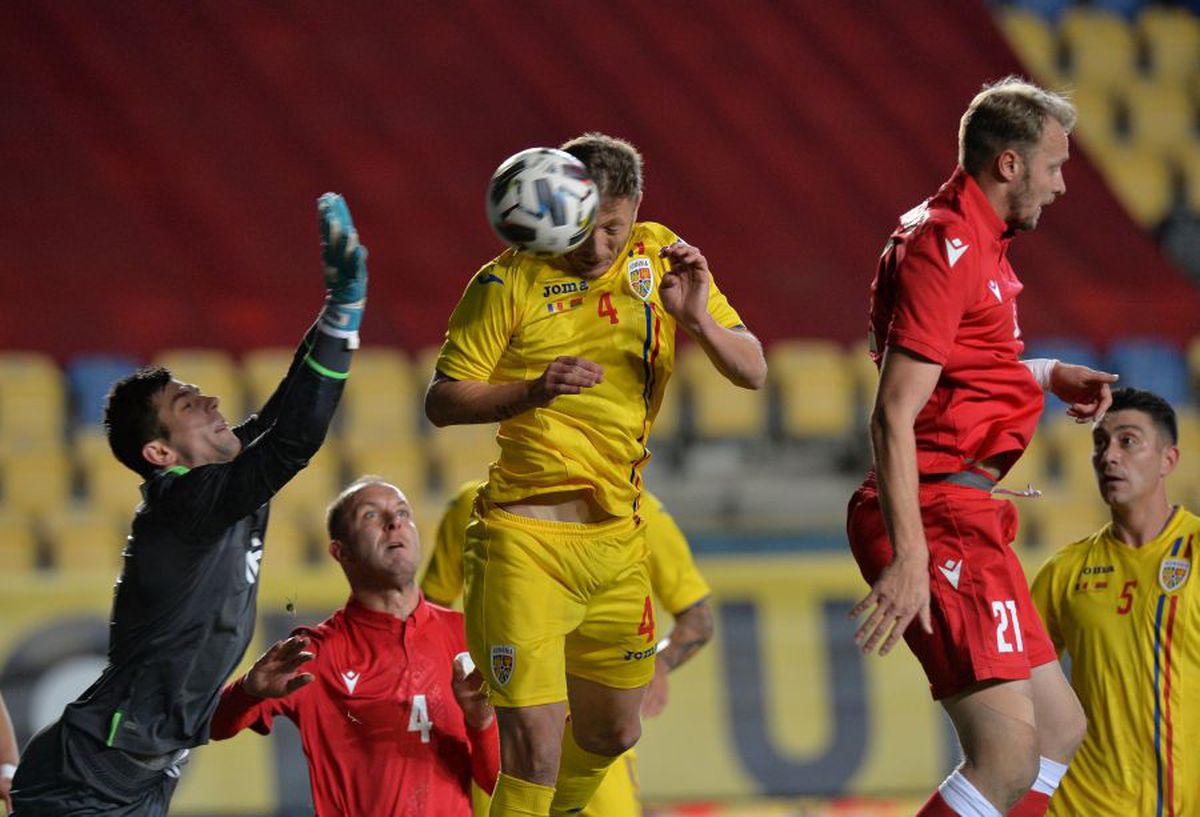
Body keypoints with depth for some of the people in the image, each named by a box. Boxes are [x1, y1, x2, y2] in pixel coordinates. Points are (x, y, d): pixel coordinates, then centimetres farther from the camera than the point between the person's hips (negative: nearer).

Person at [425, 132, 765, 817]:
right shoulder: (510, 283, -9)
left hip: (618, 541, 5)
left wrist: (698, 320, -18)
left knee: (612, 735, 19)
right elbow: (443, 401, -7)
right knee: (534, 748, -15)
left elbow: (753, 372, 3)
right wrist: (533, 390, -24)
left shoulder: (661, 258, 3)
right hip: (526, 538, -5)